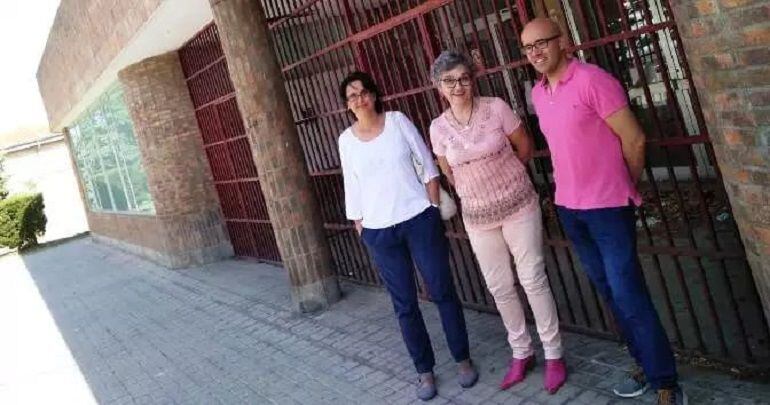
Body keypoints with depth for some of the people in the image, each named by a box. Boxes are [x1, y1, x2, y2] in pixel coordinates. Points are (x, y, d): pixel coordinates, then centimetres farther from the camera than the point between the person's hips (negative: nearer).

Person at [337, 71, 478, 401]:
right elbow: (352, 189, 7)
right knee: (404, 304, 7)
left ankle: (463, 359, 22)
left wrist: (434, 209, -2)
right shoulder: (346, 140, 3)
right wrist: (360, 230, 6)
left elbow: (427, 164, 2)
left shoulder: (398, 121, -1)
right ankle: (425, 370, 22)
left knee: (442, 291, 5)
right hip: (379, 231, 1)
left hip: (419, 220, -1)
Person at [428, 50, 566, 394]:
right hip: (478, 217, 2)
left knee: (533, 279, 3)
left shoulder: (496, 108, -11)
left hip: (519, 206, -2)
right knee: (500, 288, 11)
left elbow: (525, 148, 2)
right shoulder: (438, 128, -5)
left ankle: (553, 355, 18)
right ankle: (521, 353, 29)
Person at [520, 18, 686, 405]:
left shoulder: (592, 80, -14)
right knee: (610, 293, 14)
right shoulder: (537, 94, 9)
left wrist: (625, 189, 2)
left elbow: (634, 140, -10)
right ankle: (647, 366, 29)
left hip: (607, 207, -7)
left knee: (628, 295, -6)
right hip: (568, 208, 7)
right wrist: (570, 187, 15)